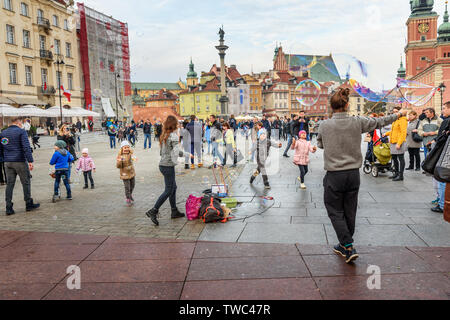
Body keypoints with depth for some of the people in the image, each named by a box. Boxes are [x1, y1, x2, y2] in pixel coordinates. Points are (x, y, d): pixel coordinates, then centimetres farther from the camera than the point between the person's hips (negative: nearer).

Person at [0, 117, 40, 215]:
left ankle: (8, 208, 6)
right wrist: (30, 161, -16)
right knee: (26, 183, 6)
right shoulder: (21, 132, -7)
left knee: (9, 184, 7)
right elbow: (26, 147, -15)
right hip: (20, 162, -5)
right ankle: (29, 204, 14)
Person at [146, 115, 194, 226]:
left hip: (163, 164, 9)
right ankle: (153, 211, -4)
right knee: (168, 190, -3)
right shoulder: (174, 135, -13)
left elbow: (162, 152, 14)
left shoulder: (164, 135, 12)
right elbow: (176, 151, -19)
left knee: (173, 187, 18)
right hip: (168, 166, -9)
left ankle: (174, 211, 24)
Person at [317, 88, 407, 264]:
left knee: (335, 212, 8)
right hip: (353, 174, 3)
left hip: (334, 176, -3)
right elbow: (379, 122, 14)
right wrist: (398, 115, 31)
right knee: (350, 212, 15)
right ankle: (344, 246, 30)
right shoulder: (357, 122, -4)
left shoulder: (325, 125, -9)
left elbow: (320, 144, 9)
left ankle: (349, 247, -2)